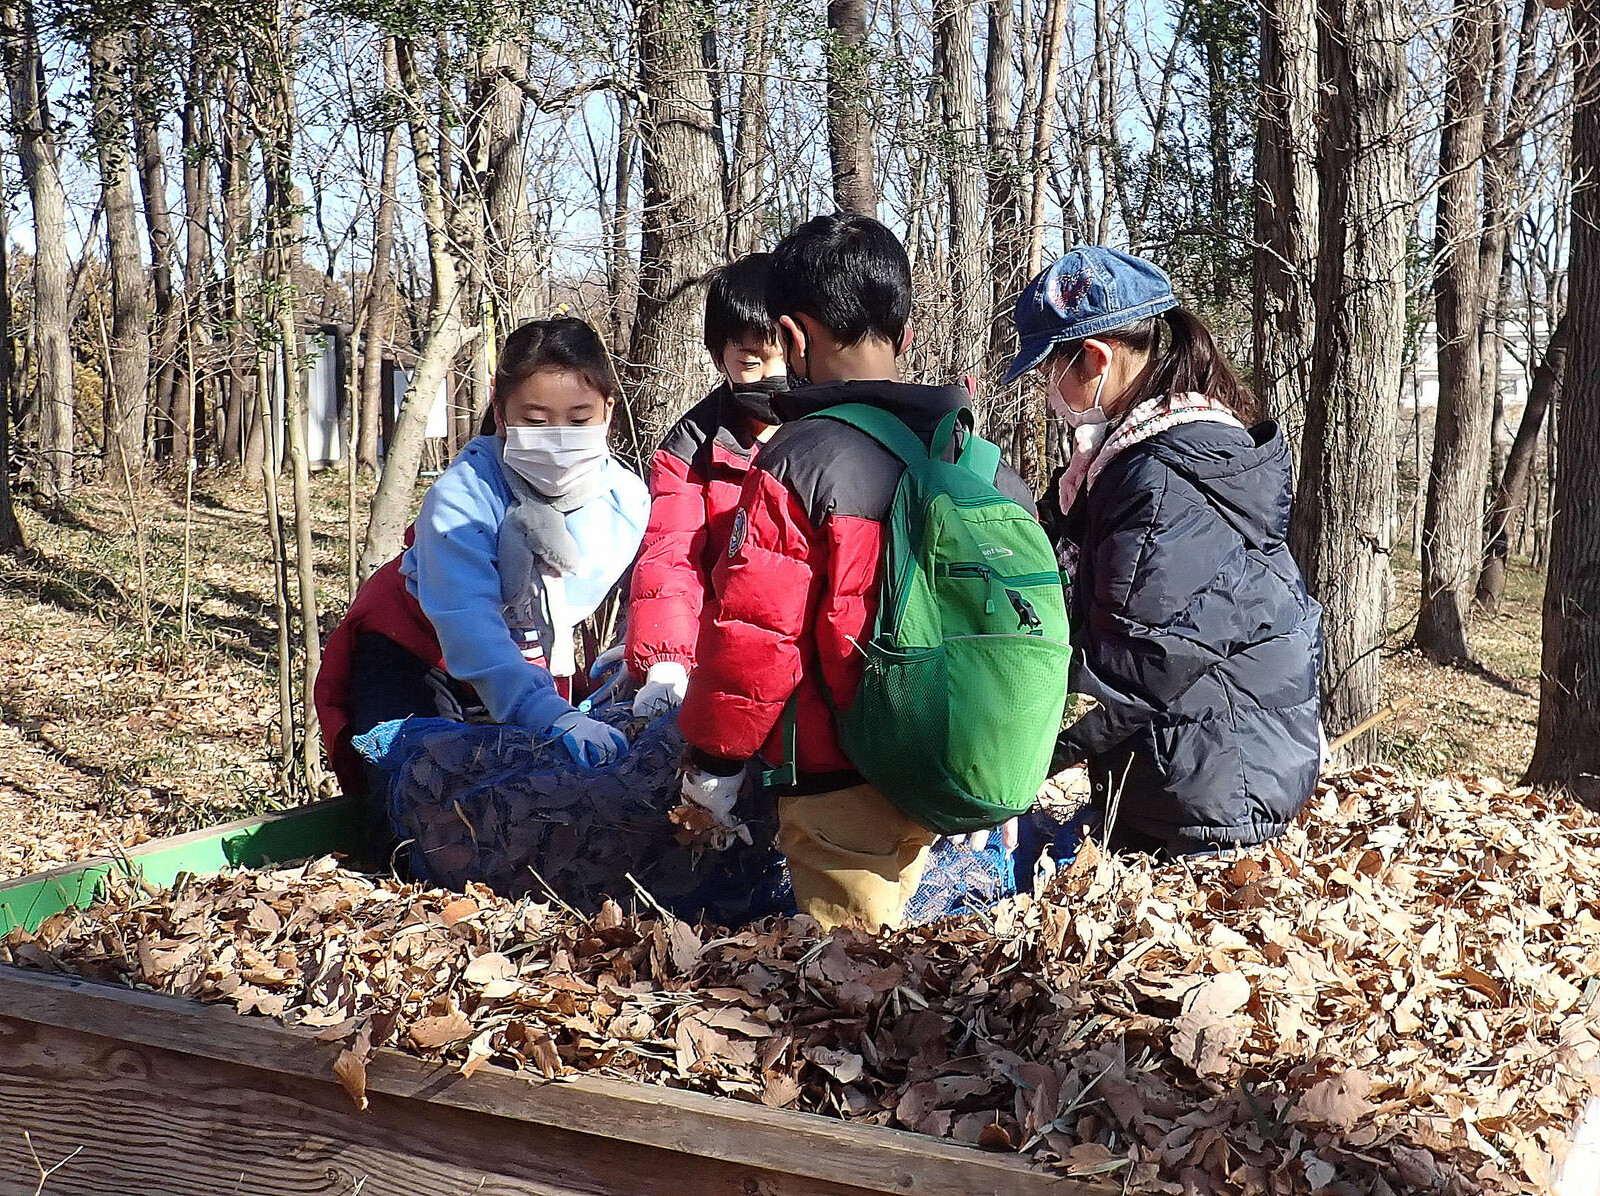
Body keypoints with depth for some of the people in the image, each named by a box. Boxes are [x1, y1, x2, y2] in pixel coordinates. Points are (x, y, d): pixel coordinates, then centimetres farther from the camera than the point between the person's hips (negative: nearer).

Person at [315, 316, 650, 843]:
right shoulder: (463, 494, -34)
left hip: (530, 664, 4)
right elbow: (467, 622, -45)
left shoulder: (627, 502, -19)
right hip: (413, 656, -4)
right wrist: (549, 714, -59)